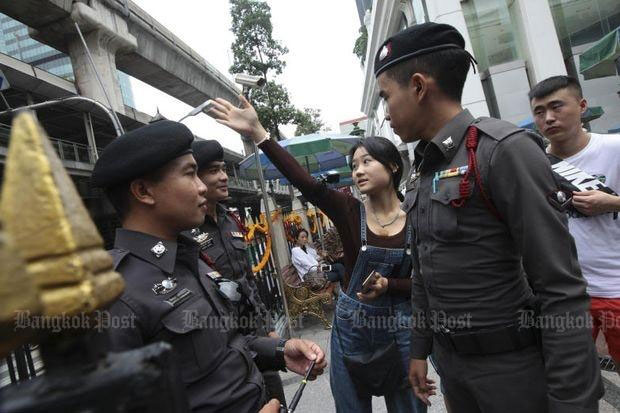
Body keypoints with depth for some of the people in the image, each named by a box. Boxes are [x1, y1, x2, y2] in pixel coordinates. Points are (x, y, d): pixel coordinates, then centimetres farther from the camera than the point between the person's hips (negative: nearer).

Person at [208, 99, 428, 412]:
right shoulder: (349, 211, -8)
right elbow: (306, 183, -24)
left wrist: (387, 285, -20)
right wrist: (258, 134, -34)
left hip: (401, 326, 0)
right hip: (351, 324, 0)